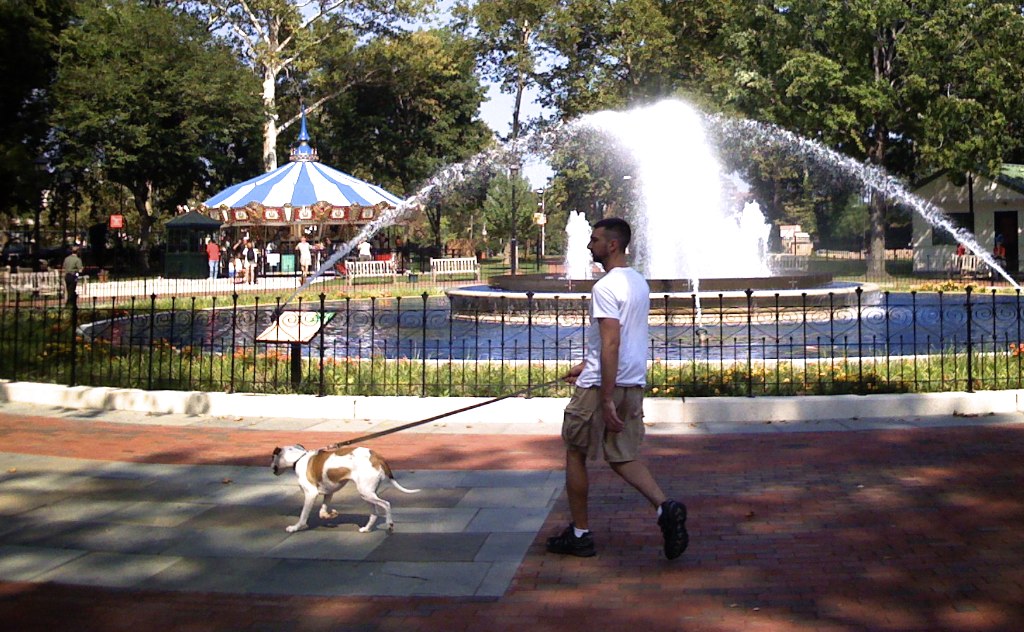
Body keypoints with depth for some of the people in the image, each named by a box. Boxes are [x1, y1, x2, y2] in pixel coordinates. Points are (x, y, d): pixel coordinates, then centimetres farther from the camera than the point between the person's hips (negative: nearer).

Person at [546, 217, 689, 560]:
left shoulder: (606, 287, -17)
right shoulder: (639, 283, 13)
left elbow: (611, 343, -24)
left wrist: (607, 399, -24)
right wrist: (585, 366, 29)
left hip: (602, 384, -8)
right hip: (634, 384, 8)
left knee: (575, 454, 8)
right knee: (623, 457, 13)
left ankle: (580, 534, 15)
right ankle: (665, 507, -9)